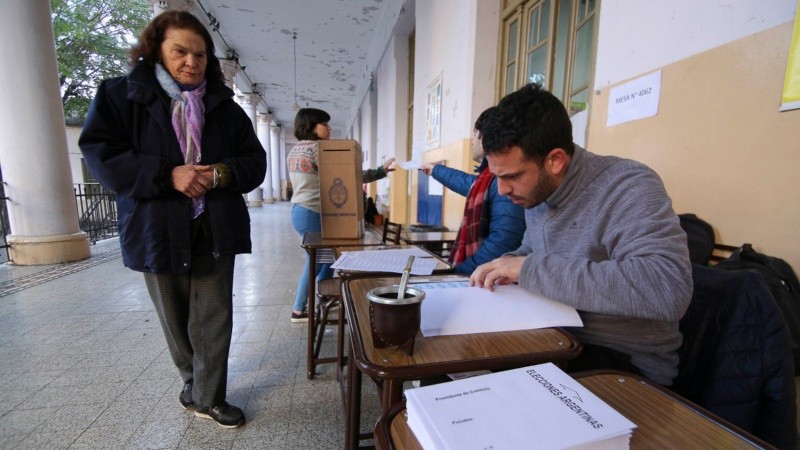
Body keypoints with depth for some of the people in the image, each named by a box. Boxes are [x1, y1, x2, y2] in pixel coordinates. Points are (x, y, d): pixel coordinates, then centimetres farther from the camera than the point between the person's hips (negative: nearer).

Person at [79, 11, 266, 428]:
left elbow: (255, 160, 6)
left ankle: (208, 397, 22)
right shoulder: (121, 94, 3)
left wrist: (223, 173, -14)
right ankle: (193, 380, 41)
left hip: (216, 231, 1)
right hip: (158, 231, -1)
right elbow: (99, 153, -6)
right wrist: (168, 176, -19)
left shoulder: (224, 105, 9)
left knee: (214, 319, 4)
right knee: (176, 319, 15)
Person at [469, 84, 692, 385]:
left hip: (626, 362, -6)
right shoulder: (537, 191, 1)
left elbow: (669, 290, -35)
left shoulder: (628, 186, -21)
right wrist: (509, 264, -7)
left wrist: (531, 269, -32)